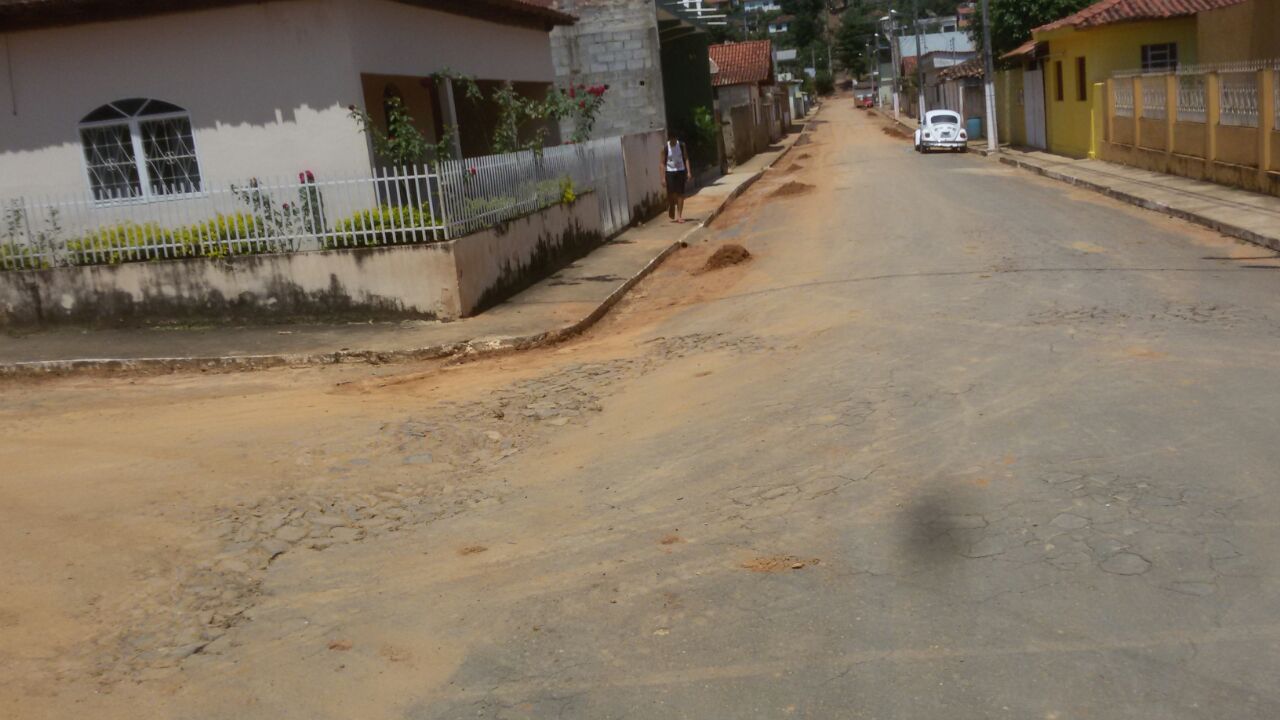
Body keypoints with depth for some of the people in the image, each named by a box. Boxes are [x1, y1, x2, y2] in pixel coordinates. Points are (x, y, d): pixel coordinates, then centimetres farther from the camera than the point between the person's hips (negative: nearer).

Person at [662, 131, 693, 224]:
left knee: (680, 194, 0)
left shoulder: (682, 145, -2)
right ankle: (671, 212, 21)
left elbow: (686, 158, 1)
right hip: (670, 172, -2)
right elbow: (663, 163, -6)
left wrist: (689, 172, -9)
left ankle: (679, 215, 4)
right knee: (671, 194, -5)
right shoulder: (665, 148, -7)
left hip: (681, 171, 2)